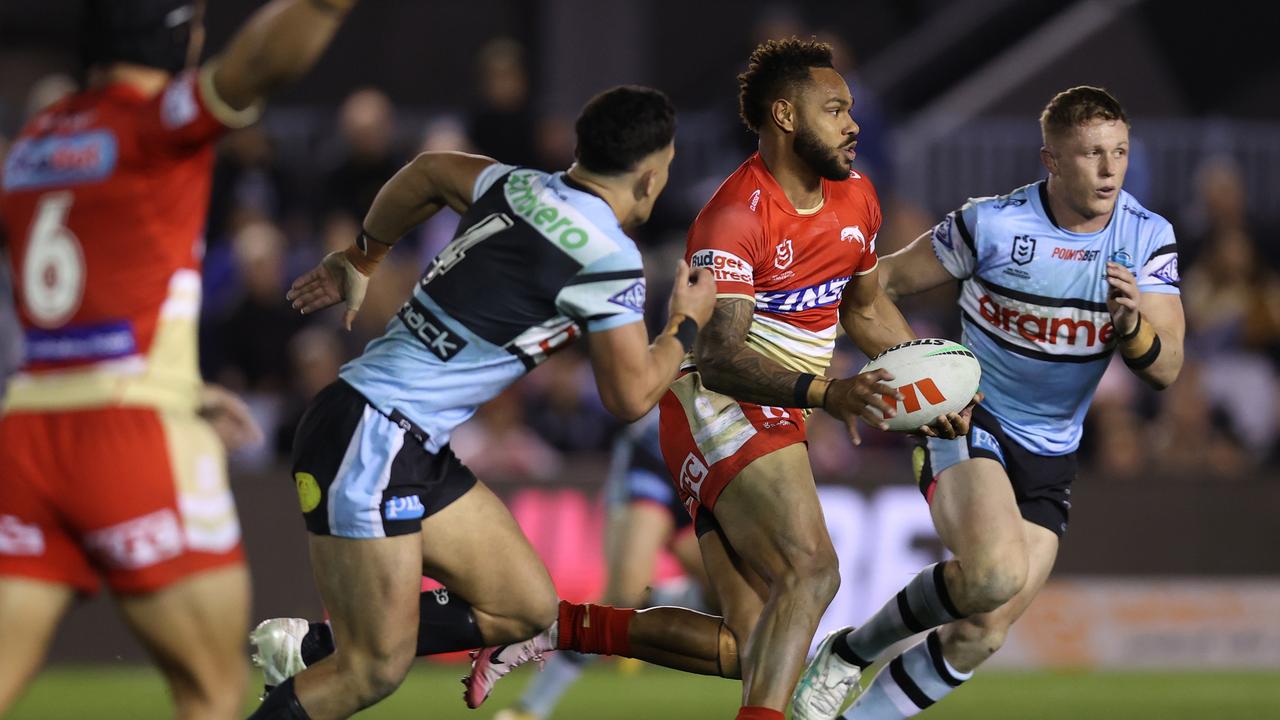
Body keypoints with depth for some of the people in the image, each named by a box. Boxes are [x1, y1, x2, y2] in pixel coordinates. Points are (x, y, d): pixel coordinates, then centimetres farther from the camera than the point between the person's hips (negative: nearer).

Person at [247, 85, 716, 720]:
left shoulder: (517, 187, 9)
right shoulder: (611, 258, -13)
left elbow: (426, 171, 28)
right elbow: (630, 396, -4)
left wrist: (360, 259, 42)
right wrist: (686, 324, 13)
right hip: (368, 442, -9)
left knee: (529, 609, 10)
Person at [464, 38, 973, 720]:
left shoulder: (855, 196, 9)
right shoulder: (734, 216, -17)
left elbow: (865, 307, 26)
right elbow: (719, 356, -26)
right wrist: (824, 394, -40)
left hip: (771, 422, 9)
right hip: (723, 410, -9)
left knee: (750, 649, 6)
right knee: (811, 572, -29)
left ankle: (558, 625, 12)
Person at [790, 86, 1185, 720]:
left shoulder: (1148, 238, -5)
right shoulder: (991, 223, -14)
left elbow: (1165, 370, -8)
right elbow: (885, 280, -1)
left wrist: (1131, 321, -29)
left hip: (1049, 456, 5)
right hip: (968, 423, -5)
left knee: (982, 635, -1)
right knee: (995, 573, -32)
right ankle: (850, 650, -9)